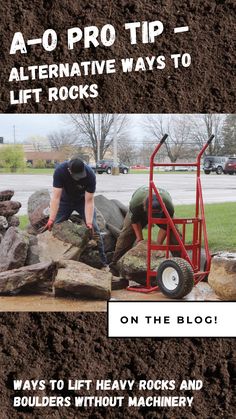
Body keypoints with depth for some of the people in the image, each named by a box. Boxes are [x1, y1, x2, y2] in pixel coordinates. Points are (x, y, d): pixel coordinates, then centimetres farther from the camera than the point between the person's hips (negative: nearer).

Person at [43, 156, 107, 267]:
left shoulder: (90, 175, -33)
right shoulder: (60, 171, -32)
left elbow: (89, 201, -29)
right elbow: (56, 197, -32)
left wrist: (89, 223, -37)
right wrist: (51, 219, -38)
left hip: (83, 199, -1)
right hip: (65, 199, 1)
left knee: (93, 228, -11)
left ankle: (103, 262, -5)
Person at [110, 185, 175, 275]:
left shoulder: (169, 207, -43)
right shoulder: (135, 204, -44)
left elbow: (164, 227, -28)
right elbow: (135, 220, -22)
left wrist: (158, 245, -28)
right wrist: (139, 237, -18)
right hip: (139, 212, 0)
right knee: (127, 233, -10)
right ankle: (116, 263, -3)